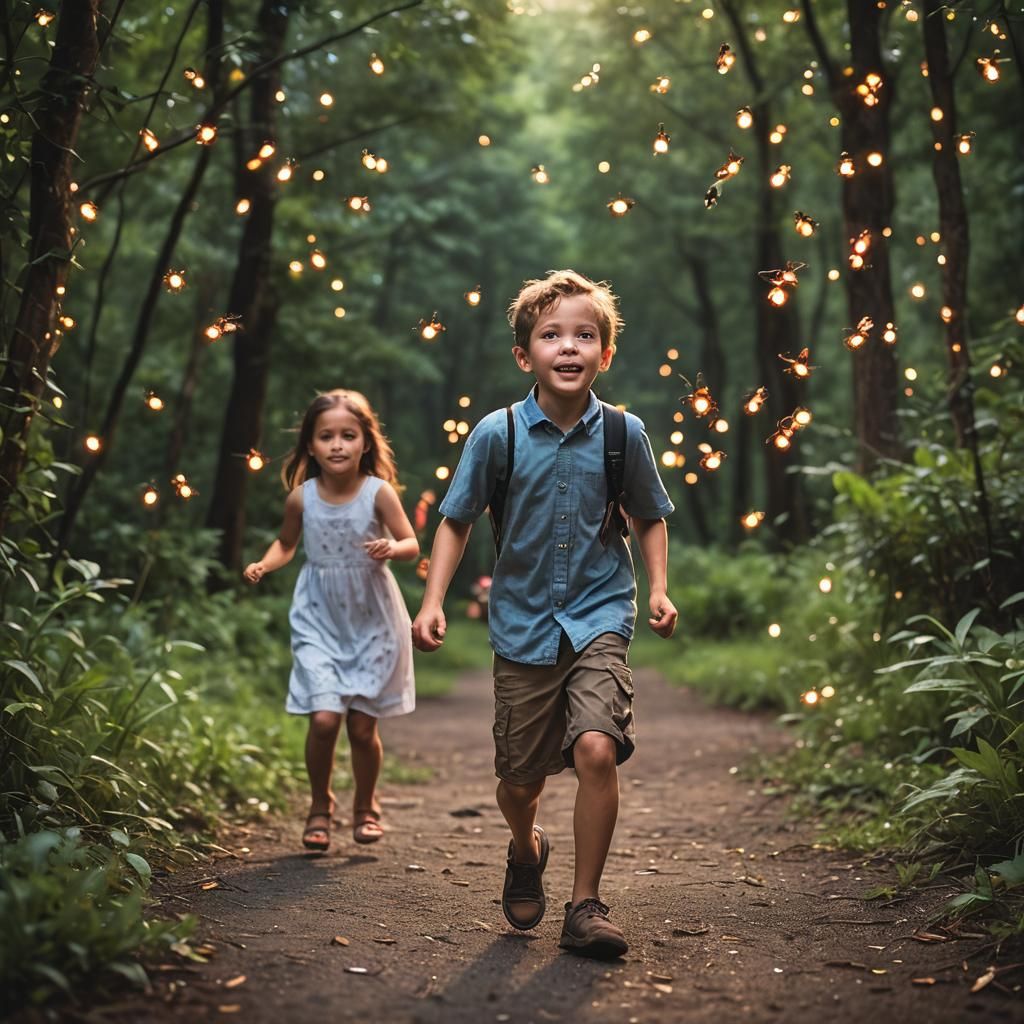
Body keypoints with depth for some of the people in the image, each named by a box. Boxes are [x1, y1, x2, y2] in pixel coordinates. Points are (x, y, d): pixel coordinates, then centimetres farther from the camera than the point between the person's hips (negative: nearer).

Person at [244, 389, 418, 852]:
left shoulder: (378, 493, -12)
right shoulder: (302, 497, -6)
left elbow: (412, 544, -7)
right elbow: (286, 542, 11)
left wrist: (392, 548, -29)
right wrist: (264, 564, -9)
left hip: (372, 622, -1)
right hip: (319, 622, 1)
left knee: (362, 726, 5)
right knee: (324, 719, -11)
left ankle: (366, 807, 31)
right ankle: (320, 806, 15)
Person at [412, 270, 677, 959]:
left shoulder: (623, 433, -3)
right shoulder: (497, 434, -6)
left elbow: (650, 518, 11)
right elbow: (456, 522, 4)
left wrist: (659, 588, -2)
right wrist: (433, 603, -5)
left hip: (599, 617, -1)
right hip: (523, 624, 1)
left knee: (596, 748, -21)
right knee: (520, 779, 9)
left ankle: (586, 904, -4)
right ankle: (526, 851, 46)